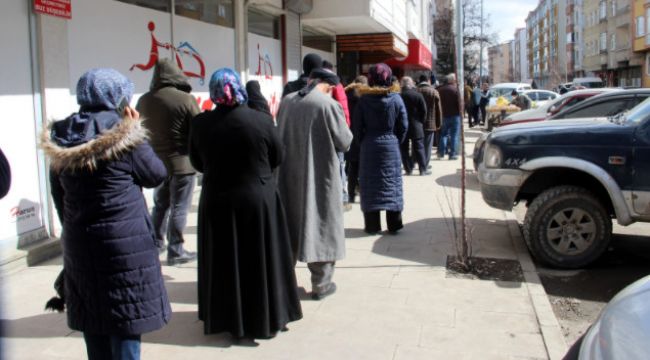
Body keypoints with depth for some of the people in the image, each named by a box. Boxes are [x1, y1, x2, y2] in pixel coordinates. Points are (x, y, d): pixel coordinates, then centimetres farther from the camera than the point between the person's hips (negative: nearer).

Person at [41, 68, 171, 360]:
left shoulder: (61, 138, 5)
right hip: (126, 241, -6)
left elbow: (58, 194, 11)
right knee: (126, 322, 4)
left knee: (93, 322, 16)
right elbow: (156, 175, -3)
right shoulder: (123, 133, -13)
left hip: (79, 243, 6)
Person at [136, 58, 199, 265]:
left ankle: (156, 244, 29)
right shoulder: (186, 100, -14)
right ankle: (176, 251, 7)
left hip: (155, 162, 6)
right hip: (181, 162, -5)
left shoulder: (143, 101, 3)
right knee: (179, 208, 2)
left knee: (160, 204, 20)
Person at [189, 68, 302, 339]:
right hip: (259, 199, -1)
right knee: (261, 259, 13)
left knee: (225, 261, 14)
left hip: (217, 202, 1)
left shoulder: (200, 123, -10)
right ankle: (265, 318, 24)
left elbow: (197, 163, 2)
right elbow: (277, 157, -1)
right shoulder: (262, 120, -13)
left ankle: (227, 319, 27)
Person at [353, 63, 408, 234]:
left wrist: (364, 142, 8)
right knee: (392, 183, 7)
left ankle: (372, 225, 7)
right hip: (391, 145, 1)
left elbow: (357, 126, -5)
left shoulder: (364, 100, -7)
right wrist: (396, 141, 12)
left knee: (370, 185, 5)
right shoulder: (396, 99, -4)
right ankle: (394, 223, 9)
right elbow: (404, 125, -1)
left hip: (369, 146, -1)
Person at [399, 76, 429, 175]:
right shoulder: (418, 95, -5)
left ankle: (408, 169, 8)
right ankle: (423, 169, 6)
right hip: (415, 126, 0)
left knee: (404, 149, 8)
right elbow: (424, 111, -4)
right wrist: (421, 122, 8)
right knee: (419, 148, 5)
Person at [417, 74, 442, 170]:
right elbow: (438, 109, -2)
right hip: (430, 123, -1)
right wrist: (438, 124, 5)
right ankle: (425, 166, 3)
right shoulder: (434, 92, -2)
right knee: (427, 146, 4)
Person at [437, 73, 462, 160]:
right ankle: (452, 154, 0)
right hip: (454, 115, -4)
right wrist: (460, 113, -3)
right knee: (454, 135, 1)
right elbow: (459, 103, -15)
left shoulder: (440, 90, 3)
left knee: (443, 134, 15)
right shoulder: (456, 90, -12)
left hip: (444, 115, 5)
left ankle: (441, 152, 10)